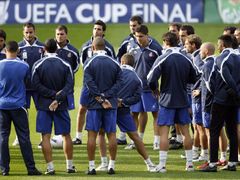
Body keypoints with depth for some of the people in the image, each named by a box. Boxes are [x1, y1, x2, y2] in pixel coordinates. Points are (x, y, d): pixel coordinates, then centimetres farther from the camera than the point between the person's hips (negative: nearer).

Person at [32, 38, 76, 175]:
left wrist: (53, 94, -9)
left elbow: (36, 85, -10)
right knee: (66, 135, 12)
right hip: (61, 105, 1)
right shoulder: (65, 65, -1)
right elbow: (69, 85, -10)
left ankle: (50, 167, -4)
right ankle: (70, 166, 15)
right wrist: (58, 98, -15)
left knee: (46, 136, 1)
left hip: (44, 105, -1)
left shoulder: (38, 65, -3)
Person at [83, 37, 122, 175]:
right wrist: (106, 97, -8)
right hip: (111, 104, 2)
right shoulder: (115, 64, 4)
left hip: (94, 103, -2)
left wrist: (101, 100, -10)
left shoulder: (89, 63, -4)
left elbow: (90, 84, -11)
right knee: (112, 134, 6)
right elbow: (118, 83, -3)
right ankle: (112, 166, 7)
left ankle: (92, 166, -1)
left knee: (92, 134, 1)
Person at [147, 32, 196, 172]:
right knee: (185, 131, 12)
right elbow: (193, 78, 13)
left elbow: (151, 79, -15)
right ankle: (190, 163, 15)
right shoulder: (186, 59, 2)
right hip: (183, 100, 4)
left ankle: (162, 165, -6)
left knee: (164, 132, -2)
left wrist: (155, 89, 6)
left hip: (167, 100, -4)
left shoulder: (163, 59, -12)